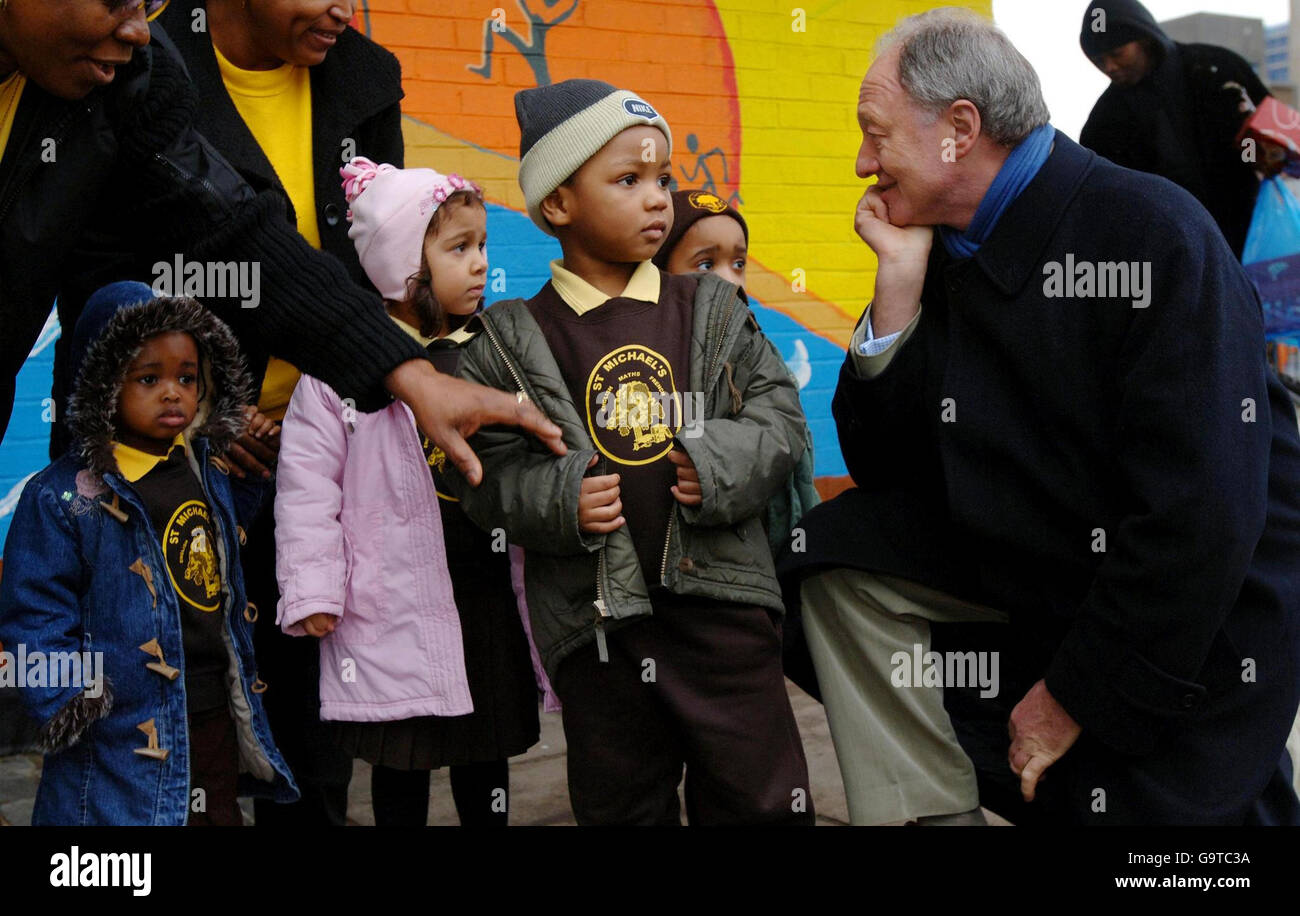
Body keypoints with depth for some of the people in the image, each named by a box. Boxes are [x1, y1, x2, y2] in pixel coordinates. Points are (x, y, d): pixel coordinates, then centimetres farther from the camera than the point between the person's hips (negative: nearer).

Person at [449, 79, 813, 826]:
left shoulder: (712, 311, 6)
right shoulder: (514, 342, 1)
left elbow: (781, 415, 5)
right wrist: (553, 502, -15)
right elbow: (483, 468, 2)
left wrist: (726, 464, -13)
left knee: (763, 798, 7)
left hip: (720, 600, 1)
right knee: (621, 805, 14)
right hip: (596, 617, -1)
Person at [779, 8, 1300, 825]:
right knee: (848, 552, -6)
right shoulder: (945, 252, 0)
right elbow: (881, 468, -1)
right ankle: (925, 810, -2)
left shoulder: (1155, 236, -22)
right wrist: (900, 283, -11)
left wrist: (1075, 693, -18)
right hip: (1037, 570, 6)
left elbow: (1201, 514, -26)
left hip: (1190, 624, -6)